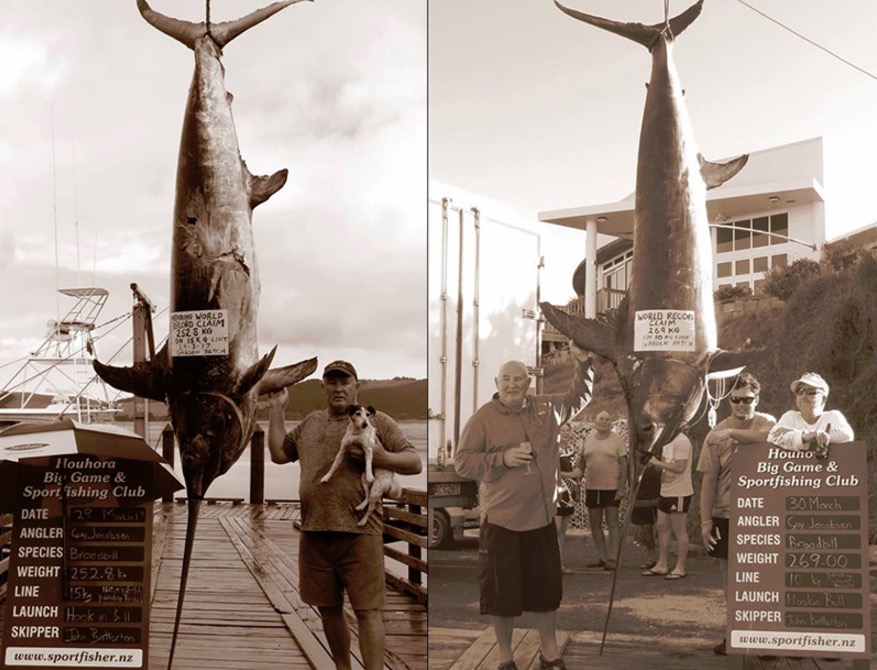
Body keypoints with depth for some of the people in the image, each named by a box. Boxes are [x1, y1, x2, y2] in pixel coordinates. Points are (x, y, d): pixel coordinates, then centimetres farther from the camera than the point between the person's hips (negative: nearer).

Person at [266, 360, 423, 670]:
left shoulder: (377, 421, 3)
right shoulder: (311, 422, 18)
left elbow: (415, 463, 1)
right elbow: (279, 453, 22)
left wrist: (383, 458, -18)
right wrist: (276, 409, 20)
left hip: (359, 533, -5)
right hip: (314, 533, 5)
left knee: (367, 611, -7)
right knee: (328, 608, 14)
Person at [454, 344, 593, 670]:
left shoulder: (546, 408, 5)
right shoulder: (483, 418, -9)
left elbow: (580, 397, 19)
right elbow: (462, 462, -9)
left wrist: (583, 363, 3)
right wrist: (502, 459, -20)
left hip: (542, 518, 4)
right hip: (501, 520, -4)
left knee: (547, 586, 14)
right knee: (502, 590, 5)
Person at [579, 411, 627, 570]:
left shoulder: (616, 439, -3)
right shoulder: (588, 439, 7)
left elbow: (624, 464, -5)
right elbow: (582, 462, 13)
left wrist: (622, 487, -12)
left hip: (611, 488, -4)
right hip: (592, 488, 5)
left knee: (612, 523, -4)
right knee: (594, 524, 8)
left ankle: (613, 559, -2)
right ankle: (602, 557, 17)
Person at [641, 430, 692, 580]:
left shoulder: (681, 442, -17)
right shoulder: (667, 442, 14)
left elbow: (679, 467, -25)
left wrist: (658, 462, -20)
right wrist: (655, 462, 5)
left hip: (679, 493, -10)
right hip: (666, 492, 10)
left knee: (679, 530, -1)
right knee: (662, 527, 12)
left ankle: (680, 568, 6)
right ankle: (662, 565, 19)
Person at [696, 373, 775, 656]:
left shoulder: (766, 422, -3)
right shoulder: (716, 434, -1)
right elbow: (708, 479, -2)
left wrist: (733, 432, -29)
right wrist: (705, 520, -6)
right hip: (726, 516, 2)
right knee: (730, 577, 11)